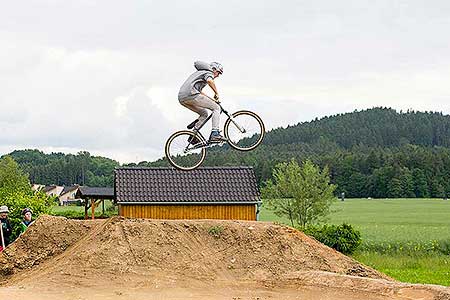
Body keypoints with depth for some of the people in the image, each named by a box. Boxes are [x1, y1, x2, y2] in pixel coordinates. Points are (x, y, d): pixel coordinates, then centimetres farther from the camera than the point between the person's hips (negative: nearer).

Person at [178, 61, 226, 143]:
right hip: (191, 94, -9)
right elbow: (209, 81, -17)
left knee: (204, 114, 24)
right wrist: (216, 93, -7)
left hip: (181, 98, 9)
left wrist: (211, 99, 34)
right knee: (216, 108, -1)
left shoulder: (199, 73, 36)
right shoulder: (209, 73, 8)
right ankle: (215, 133, -13)